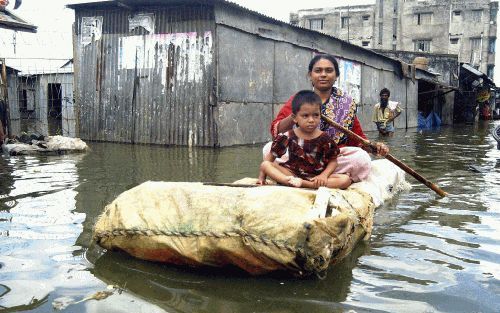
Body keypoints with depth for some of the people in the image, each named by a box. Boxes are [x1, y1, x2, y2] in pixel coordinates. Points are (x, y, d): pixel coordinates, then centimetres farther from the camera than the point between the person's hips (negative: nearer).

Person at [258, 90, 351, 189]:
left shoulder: (325, 139, -3)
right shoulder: (287, 137, -3)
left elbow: (333, 161, 3)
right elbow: (271, 155, 4)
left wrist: (324, 175, -16)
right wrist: (262, 176, -1)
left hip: (316, 176, 0)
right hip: (292, 173, 0)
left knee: (346, 180, -24)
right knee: (265, 165, -17)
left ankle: (303, 184, -34)